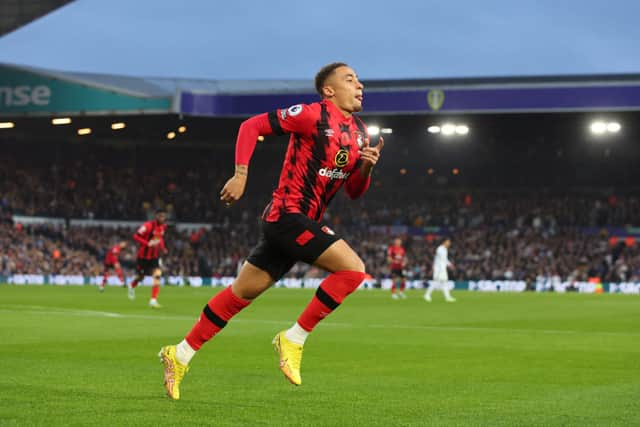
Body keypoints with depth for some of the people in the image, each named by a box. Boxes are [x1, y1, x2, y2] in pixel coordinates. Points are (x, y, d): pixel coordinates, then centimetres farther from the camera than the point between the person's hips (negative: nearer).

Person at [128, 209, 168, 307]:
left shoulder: (163, 226, -1)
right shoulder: (148, 225, -23)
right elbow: (136, 236, -22)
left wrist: (162, 247, 2)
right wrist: (148, 244, -31)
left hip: (154, 256, 4)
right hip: (143, 256, -4)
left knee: (157, 275, -17)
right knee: (140, 277, 13)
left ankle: (153, 300, -16)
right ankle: (132, 286, 51)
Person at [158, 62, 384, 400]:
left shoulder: (359, 132, 13)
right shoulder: (313, 115, -11)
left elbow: (354, 191, 17)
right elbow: (251, 126, -10)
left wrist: (365, 167, -3)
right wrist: (240, 175, -17)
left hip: (304, 221, 8)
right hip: (288, 214, -8)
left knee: (244, 292, 13)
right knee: (353, 268, -18)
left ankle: (180, 355, 21)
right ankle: (293, 339, -9)